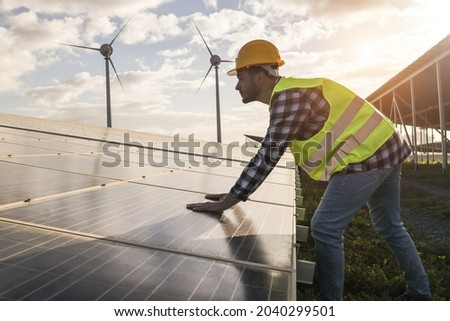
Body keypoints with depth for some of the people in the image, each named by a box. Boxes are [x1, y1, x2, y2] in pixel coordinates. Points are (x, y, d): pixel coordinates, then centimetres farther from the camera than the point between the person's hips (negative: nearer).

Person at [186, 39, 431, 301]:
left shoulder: (288, 96, -20)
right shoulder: (287, 95, 11)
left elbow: (268, 156, -27)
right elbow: (269, 154, 14)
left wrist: (225, 203, -24)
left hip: (365, 155, -11)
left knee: (326, 229, -6)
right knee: (389, 226, 22)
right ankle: (420, 292, 39)